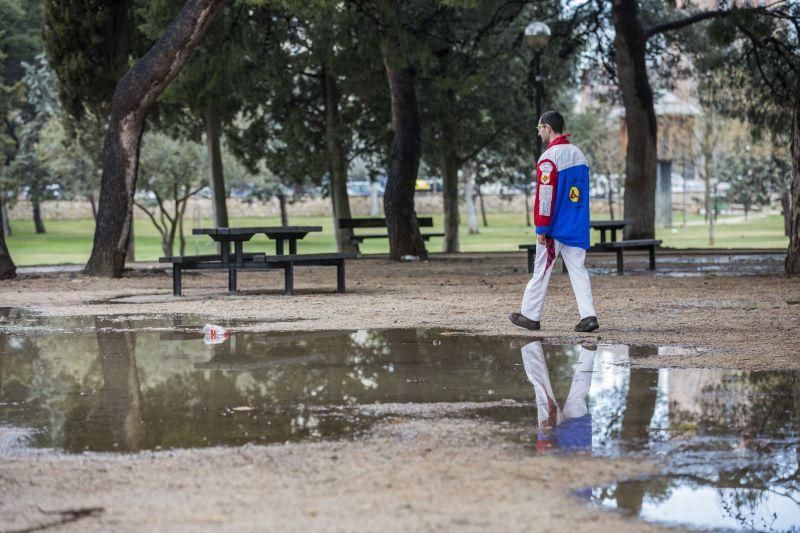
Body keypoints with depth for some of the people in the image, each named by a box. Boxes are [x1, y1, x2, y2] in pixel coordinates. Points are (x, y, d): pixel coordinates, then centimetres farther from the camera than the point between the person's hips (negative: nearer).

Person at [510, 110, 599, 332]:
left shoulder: (549, 158, -13)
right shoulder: (579, 154, 11)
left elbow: (545, 196, -16)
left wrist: (541, 228, -13)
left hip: (555, 229, -7)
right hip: (578, 228, 7)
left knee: (541, 270, 4)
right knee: (578, 269, 5)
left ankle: (530, 315, 12)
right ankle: (588, 315, -6)